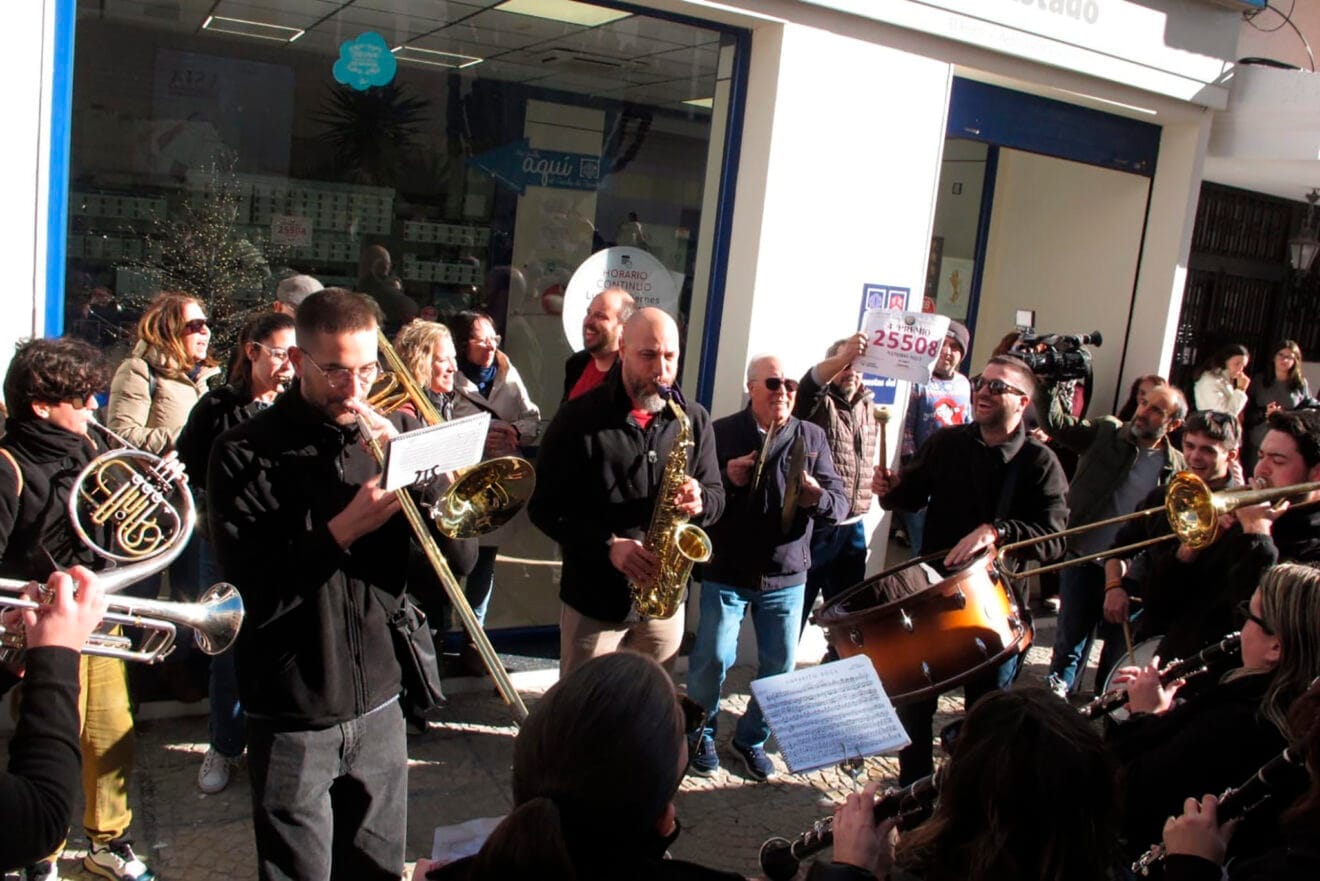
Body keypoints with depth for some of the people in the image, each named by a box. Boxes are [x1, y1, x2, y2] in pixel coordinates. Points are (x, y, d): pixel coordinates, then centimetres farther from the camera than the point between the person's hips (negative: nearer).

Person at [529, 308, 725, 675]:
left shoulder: (694, 419, 2)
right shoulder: (579, 418, -9)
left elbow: (716, 494, 8)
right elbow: (544, 506, -9)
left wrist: (700, 501, -17)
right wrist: (608, 545, -22)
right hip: (593, 599, -3)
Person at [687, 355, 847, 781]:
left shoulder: (812, 437, 1)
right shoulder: (722, 432, -5)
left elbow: (841, 505, -4)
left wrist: (818, 498, -27)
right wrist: (726, 479, -23)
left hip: (786, 576, 3)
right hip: (726, 572, -2)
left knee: (780, 666, 10)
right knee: (712, 659, 2)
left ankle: (752, 738, 32)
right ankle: (701, 735, 27)